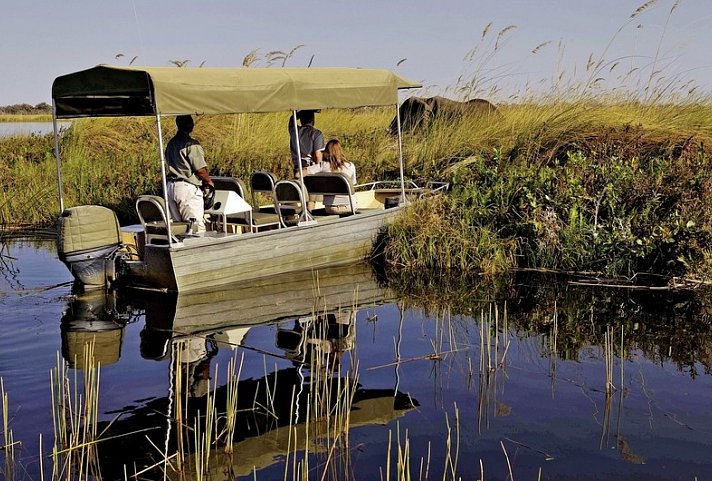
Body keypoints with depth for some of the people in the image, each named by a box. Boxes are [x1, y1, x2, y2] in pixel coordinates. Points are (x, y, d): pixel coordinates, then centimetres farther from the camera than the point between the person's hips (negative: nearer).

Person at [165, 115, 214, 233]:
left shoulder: (171, 143, 14)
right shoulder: (192, 144, -13)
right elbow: (201, 170, -15)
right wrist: (208, 181, 6)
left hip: (171, 186, 8)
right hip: (188, 188, -8)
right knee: (197, 228, -6)